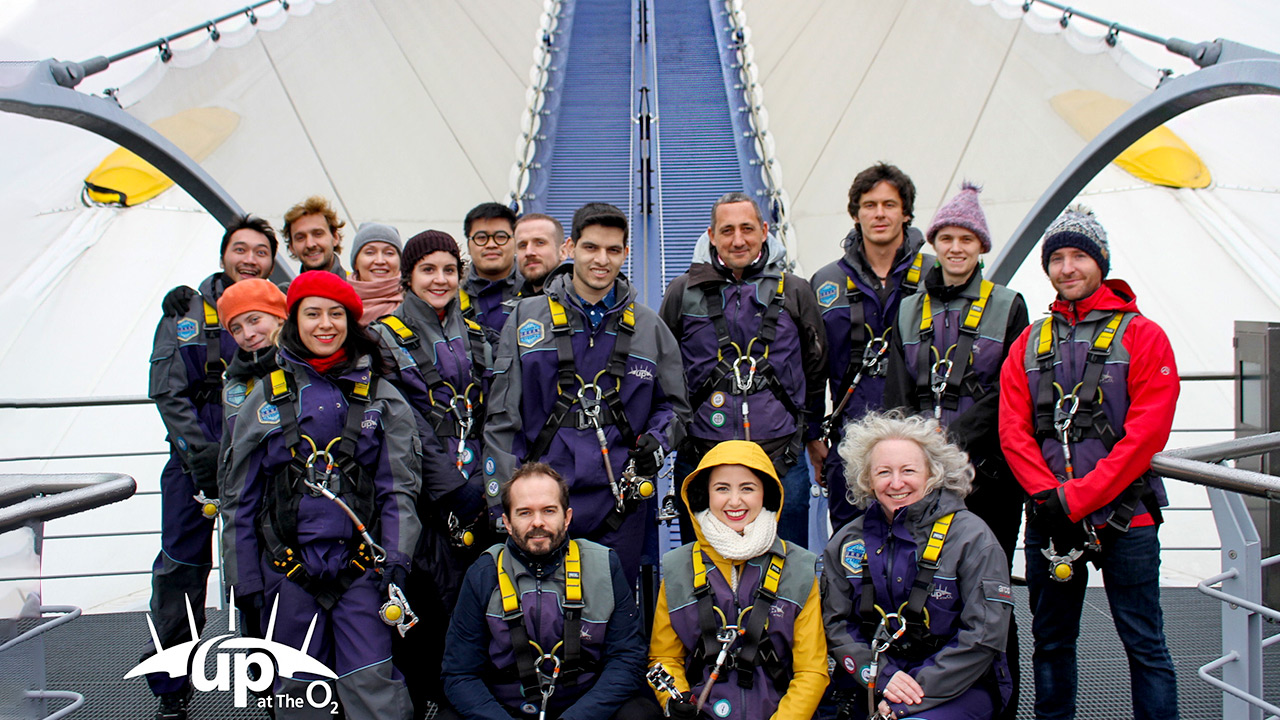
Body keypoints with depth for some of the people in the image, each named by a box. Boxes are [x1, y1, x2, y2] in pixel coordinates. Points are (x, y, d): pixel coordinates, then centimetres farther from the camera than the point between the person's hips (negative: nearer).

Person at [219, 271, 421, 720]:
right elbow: (239, 494, 9)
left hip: (362, 566, -1)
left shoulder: (381, 397, 7)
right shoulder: (268, 396, 7)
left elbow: (399, 487, 4)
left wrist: (397, 559, -9)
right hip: (288, 568, 1)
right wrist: (243, 576, 4)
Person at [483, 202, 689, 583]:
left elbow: (674, 407, 18)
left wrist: (657, 441, -5)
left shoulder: (649, 327, 10)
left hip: (621, 504, 1)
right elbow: (502, 419, 4)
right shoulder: (528, 318, 5)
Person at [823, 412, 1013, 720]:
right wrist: (880, 676, -13)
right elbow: (836, 623, 5)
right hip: (872, 684, 4)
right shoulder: (848, 541, 7)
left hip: (957, 687, -4)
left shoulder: (971, 536, -5)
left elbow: (984, 636, -11)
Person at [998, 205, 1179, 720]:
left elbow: (1147, 432, -10)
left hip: (1124, 516, -4)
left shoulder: (1141, 335, -1)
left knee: (1144, 644, 2)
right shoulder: (1030, 343, 11)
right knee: (1051, 641, 13)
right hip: (1048, 518, 4)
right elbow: (1012, 430, 4)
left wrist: (1077, 499, -16)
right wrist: (1048, 495, -12)